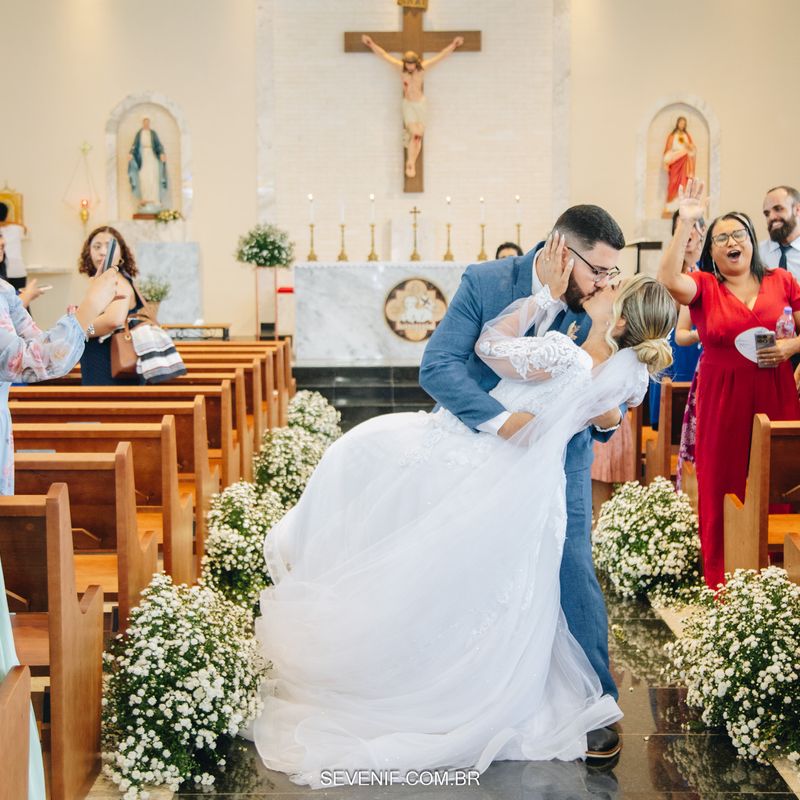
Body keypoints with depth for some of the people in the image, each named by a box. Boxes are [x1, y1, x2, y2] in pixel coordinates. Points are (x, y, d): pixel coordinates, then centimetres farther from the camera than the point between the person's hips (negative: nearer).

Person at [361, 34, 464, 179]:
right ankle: (410, 163, -3)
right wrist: (371, 44, -1)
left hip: (421, 104, 2)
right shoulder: (400, 67, -10)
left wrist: (453, 45, -4)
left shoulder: (422, 67, -9)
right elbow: (384, 55, -3)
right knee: (415, 134, -15)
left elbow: (441, 55, -3)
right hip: (408, 105, -2)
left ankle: (411, 164, 12)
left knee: (418, 136, 2)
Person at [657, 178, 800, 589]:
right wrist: (685, 223, -26)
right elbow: (669, 279, -22)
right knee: (723, 490, 3)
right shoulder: (703, 287, -1)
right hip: (722, 400, -1)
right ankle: (723, 582, 14)